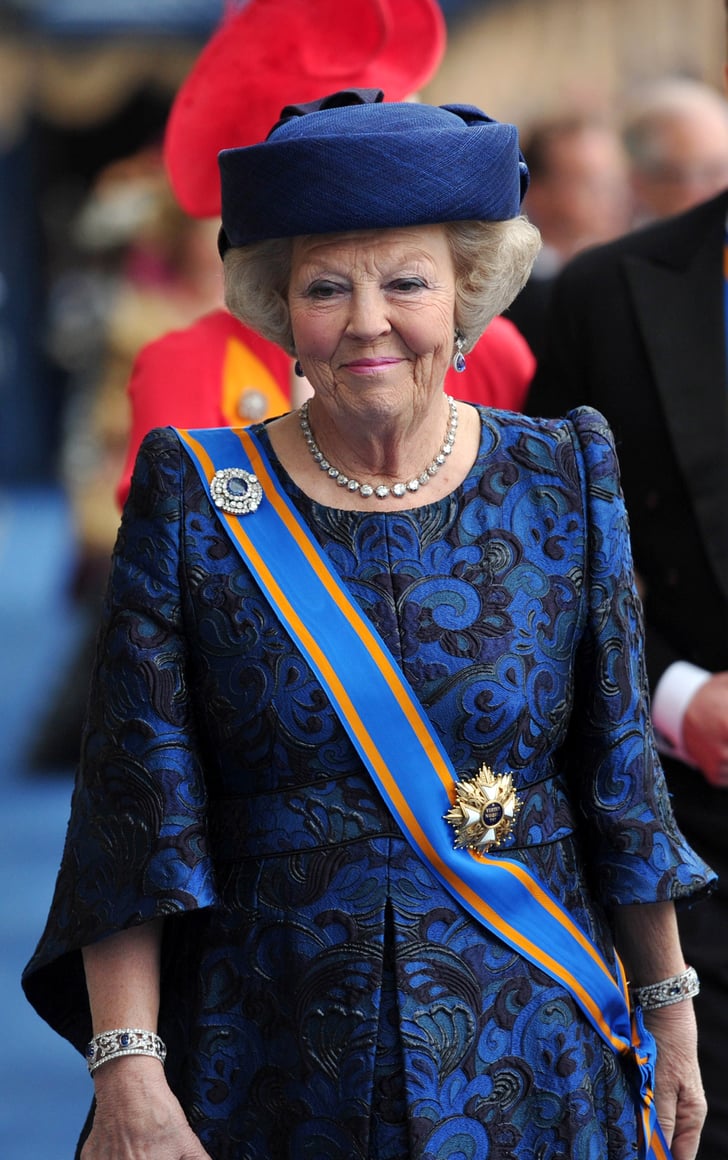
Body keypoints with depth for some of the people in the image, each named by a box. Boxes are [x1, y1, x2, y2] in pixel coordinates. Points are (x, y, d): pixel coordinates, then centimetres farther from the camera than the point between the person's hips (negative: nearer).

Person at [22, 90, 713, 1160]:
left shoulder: (562, 482, 1)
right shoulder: (195, 498, -3)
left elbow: (621, 776, 6)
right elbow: (135, 811, -7)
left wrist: (670, 1010, 6)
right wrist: (129, 1074, -13)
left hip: (531, 1070, 1)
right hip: (274, 1066, -1)